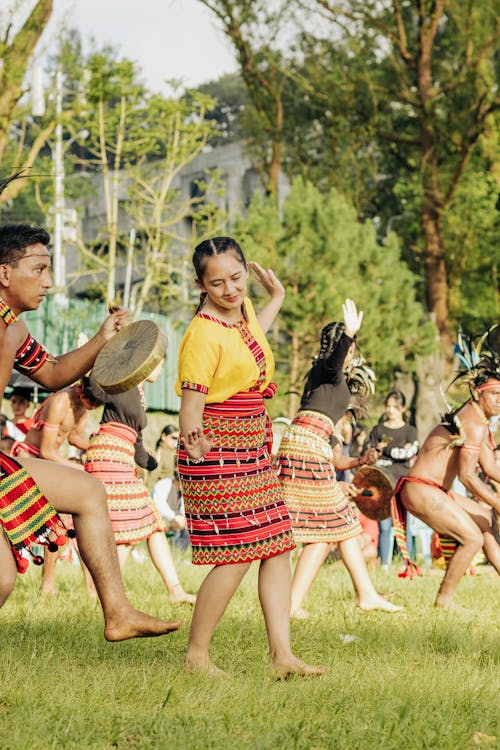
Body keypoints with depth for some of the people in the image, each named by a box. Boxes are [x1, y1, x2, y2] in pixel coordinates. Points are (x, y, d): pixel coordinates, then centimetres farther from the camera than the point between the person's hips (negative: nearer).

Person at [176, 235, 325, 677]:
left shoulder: (243, 308, 8)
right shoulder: (203, 335, -18)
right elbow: (191, 400, -18)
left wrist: (276, 299, 39)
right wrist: (192, 439, -29)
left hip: (253, 451, 9)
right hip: (217, 455, -9)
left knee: (277, 549, 5)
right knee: (236, 556, -9)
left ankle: (282, 655, 7)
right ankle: (197, 654, 4)